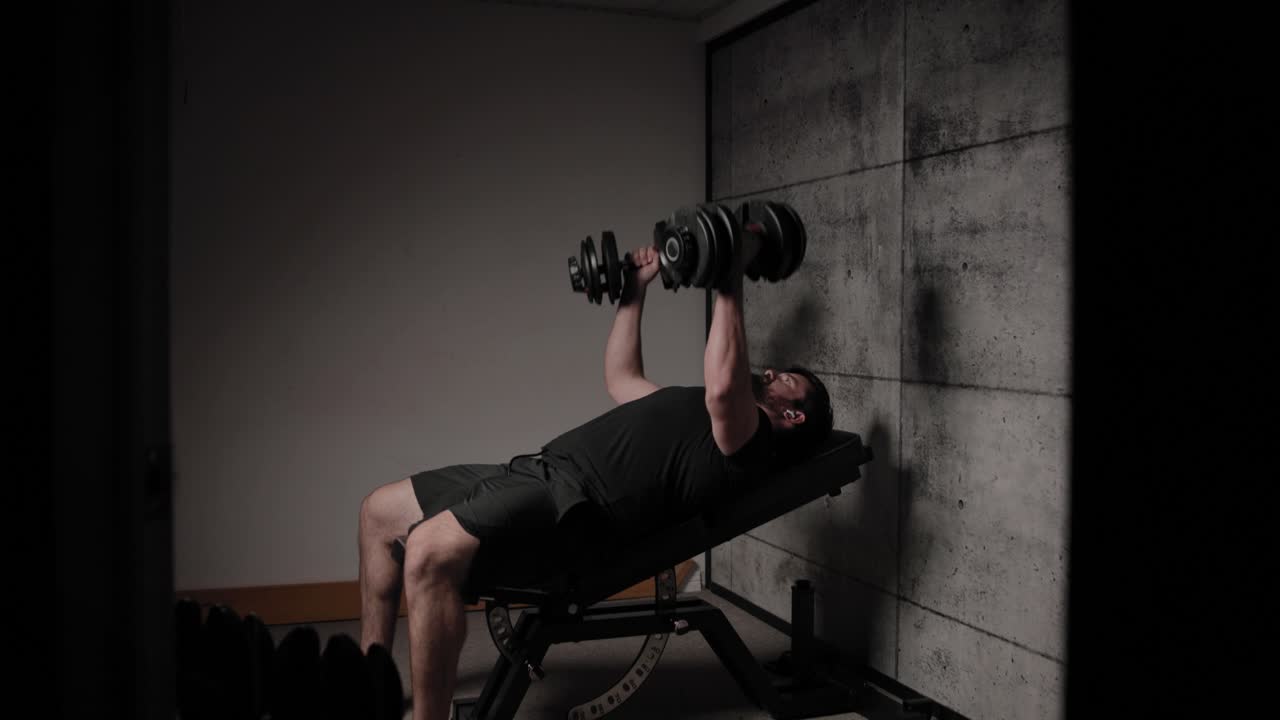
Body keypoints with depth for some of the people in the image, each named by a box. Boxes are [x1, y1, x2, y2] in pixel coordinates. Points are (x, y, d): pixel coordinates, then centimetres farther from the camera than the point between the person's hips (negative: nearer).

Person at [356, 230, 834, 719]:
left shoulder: (748, 439, 0)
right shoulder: (699, 418, 29)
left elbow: (722, 386, -23)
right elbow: (622, 378, 39)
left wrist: (732, 278, -18)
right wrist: (635, 290, 37)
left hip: (575, 501, -10)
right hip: (538, 470, 10)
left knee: (429, 552, -34)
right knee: (378, 512, 13)